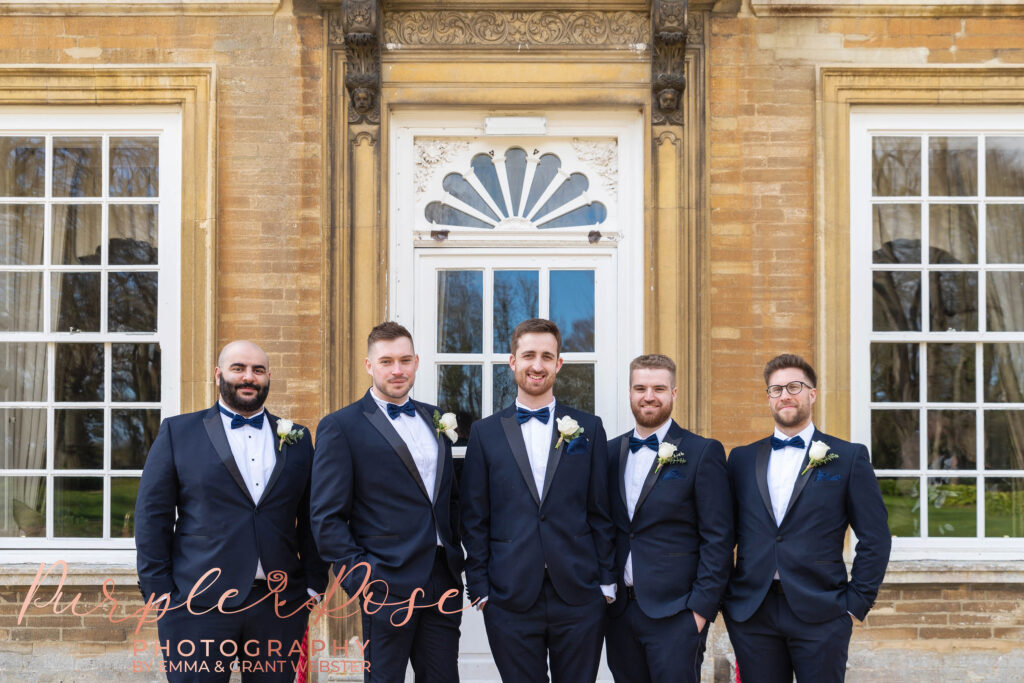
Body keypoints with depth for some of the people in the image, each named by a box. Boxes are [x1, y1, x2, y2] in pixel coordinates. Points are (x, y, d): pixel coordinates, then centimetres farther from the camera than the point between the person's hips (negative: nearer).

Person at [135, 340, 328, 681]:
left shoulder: (297, 439, 12)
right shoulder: (178, 432, 5)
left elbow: (310, 521, 12)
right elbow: (153, 516, 2)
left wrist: (314, 586, 4)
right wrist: (159, 592, -4)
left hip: (280, 607, 2)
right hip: (198, 604, -2)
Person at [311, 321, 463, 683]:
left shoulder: (435, 419, 13)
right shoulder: (340, 427, -5)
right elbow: (327, 517, -8)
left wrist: (455, 555, 11)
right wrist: (360, 578, -14)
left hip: (443, 582, 5)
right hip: (389, 586, -5)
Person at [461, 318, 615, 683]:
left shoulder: (588, 428, 6)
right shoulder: (485, 433, 5)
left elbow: (601, 513, 6)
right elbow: (474, 519, 5)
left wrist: (606, 582, 2)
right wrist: (479, 588, 0)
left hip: (579, 596, 0)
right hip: (511, 599, 0)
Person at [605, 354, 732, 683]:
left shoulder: (703, 453, -4)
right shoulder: (611, 452, 10)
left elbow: (717, 538, -7)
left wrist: (701, 607, -12)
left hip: (674, 613, -4)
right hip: (619, 611, 5)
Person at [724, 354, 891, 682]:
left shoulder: (849, 457, 3)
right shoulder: (742, 459, 11)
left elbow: (875, 538, 2)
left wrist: (856, 604, -4)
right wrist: (721, 597, 4)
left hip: (819, 616, -2)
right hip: (751, 616, 2)